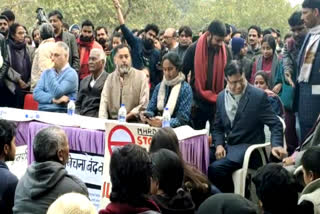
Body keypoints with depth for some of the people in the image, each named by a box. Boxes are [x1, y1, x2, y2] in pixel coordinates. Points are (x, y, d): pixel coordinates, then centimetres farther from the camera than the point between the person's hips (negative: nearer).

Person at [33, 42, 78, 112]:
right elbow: (36, 93, 5)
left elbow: (57, 93, -14)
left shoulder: (71, 74, -1)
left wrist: (50, 72, -8)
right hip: (42, 111, 5)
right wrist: (53, 99, -11)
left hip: (62, 112, -5)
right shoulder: (46, 72, 17)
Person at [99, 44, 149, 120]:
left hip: (133, 122, -2)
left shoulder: (141, 76, 5)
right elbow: (104, 102, 6)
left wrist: (127, 117, -13)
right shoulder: (110, 77, 15)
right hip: (111, 122, 2)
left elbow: (144, 105, -2)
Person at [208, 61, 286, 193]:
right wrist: (219, 145, -4)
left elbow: (275, 124, -7)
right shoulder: (221, 97, 8)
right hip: (227, 146, 6)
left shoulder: (258, 96, -8)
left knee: (214, 169, -27)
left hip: (249, 147, -5)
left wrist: (276, 145, -24)